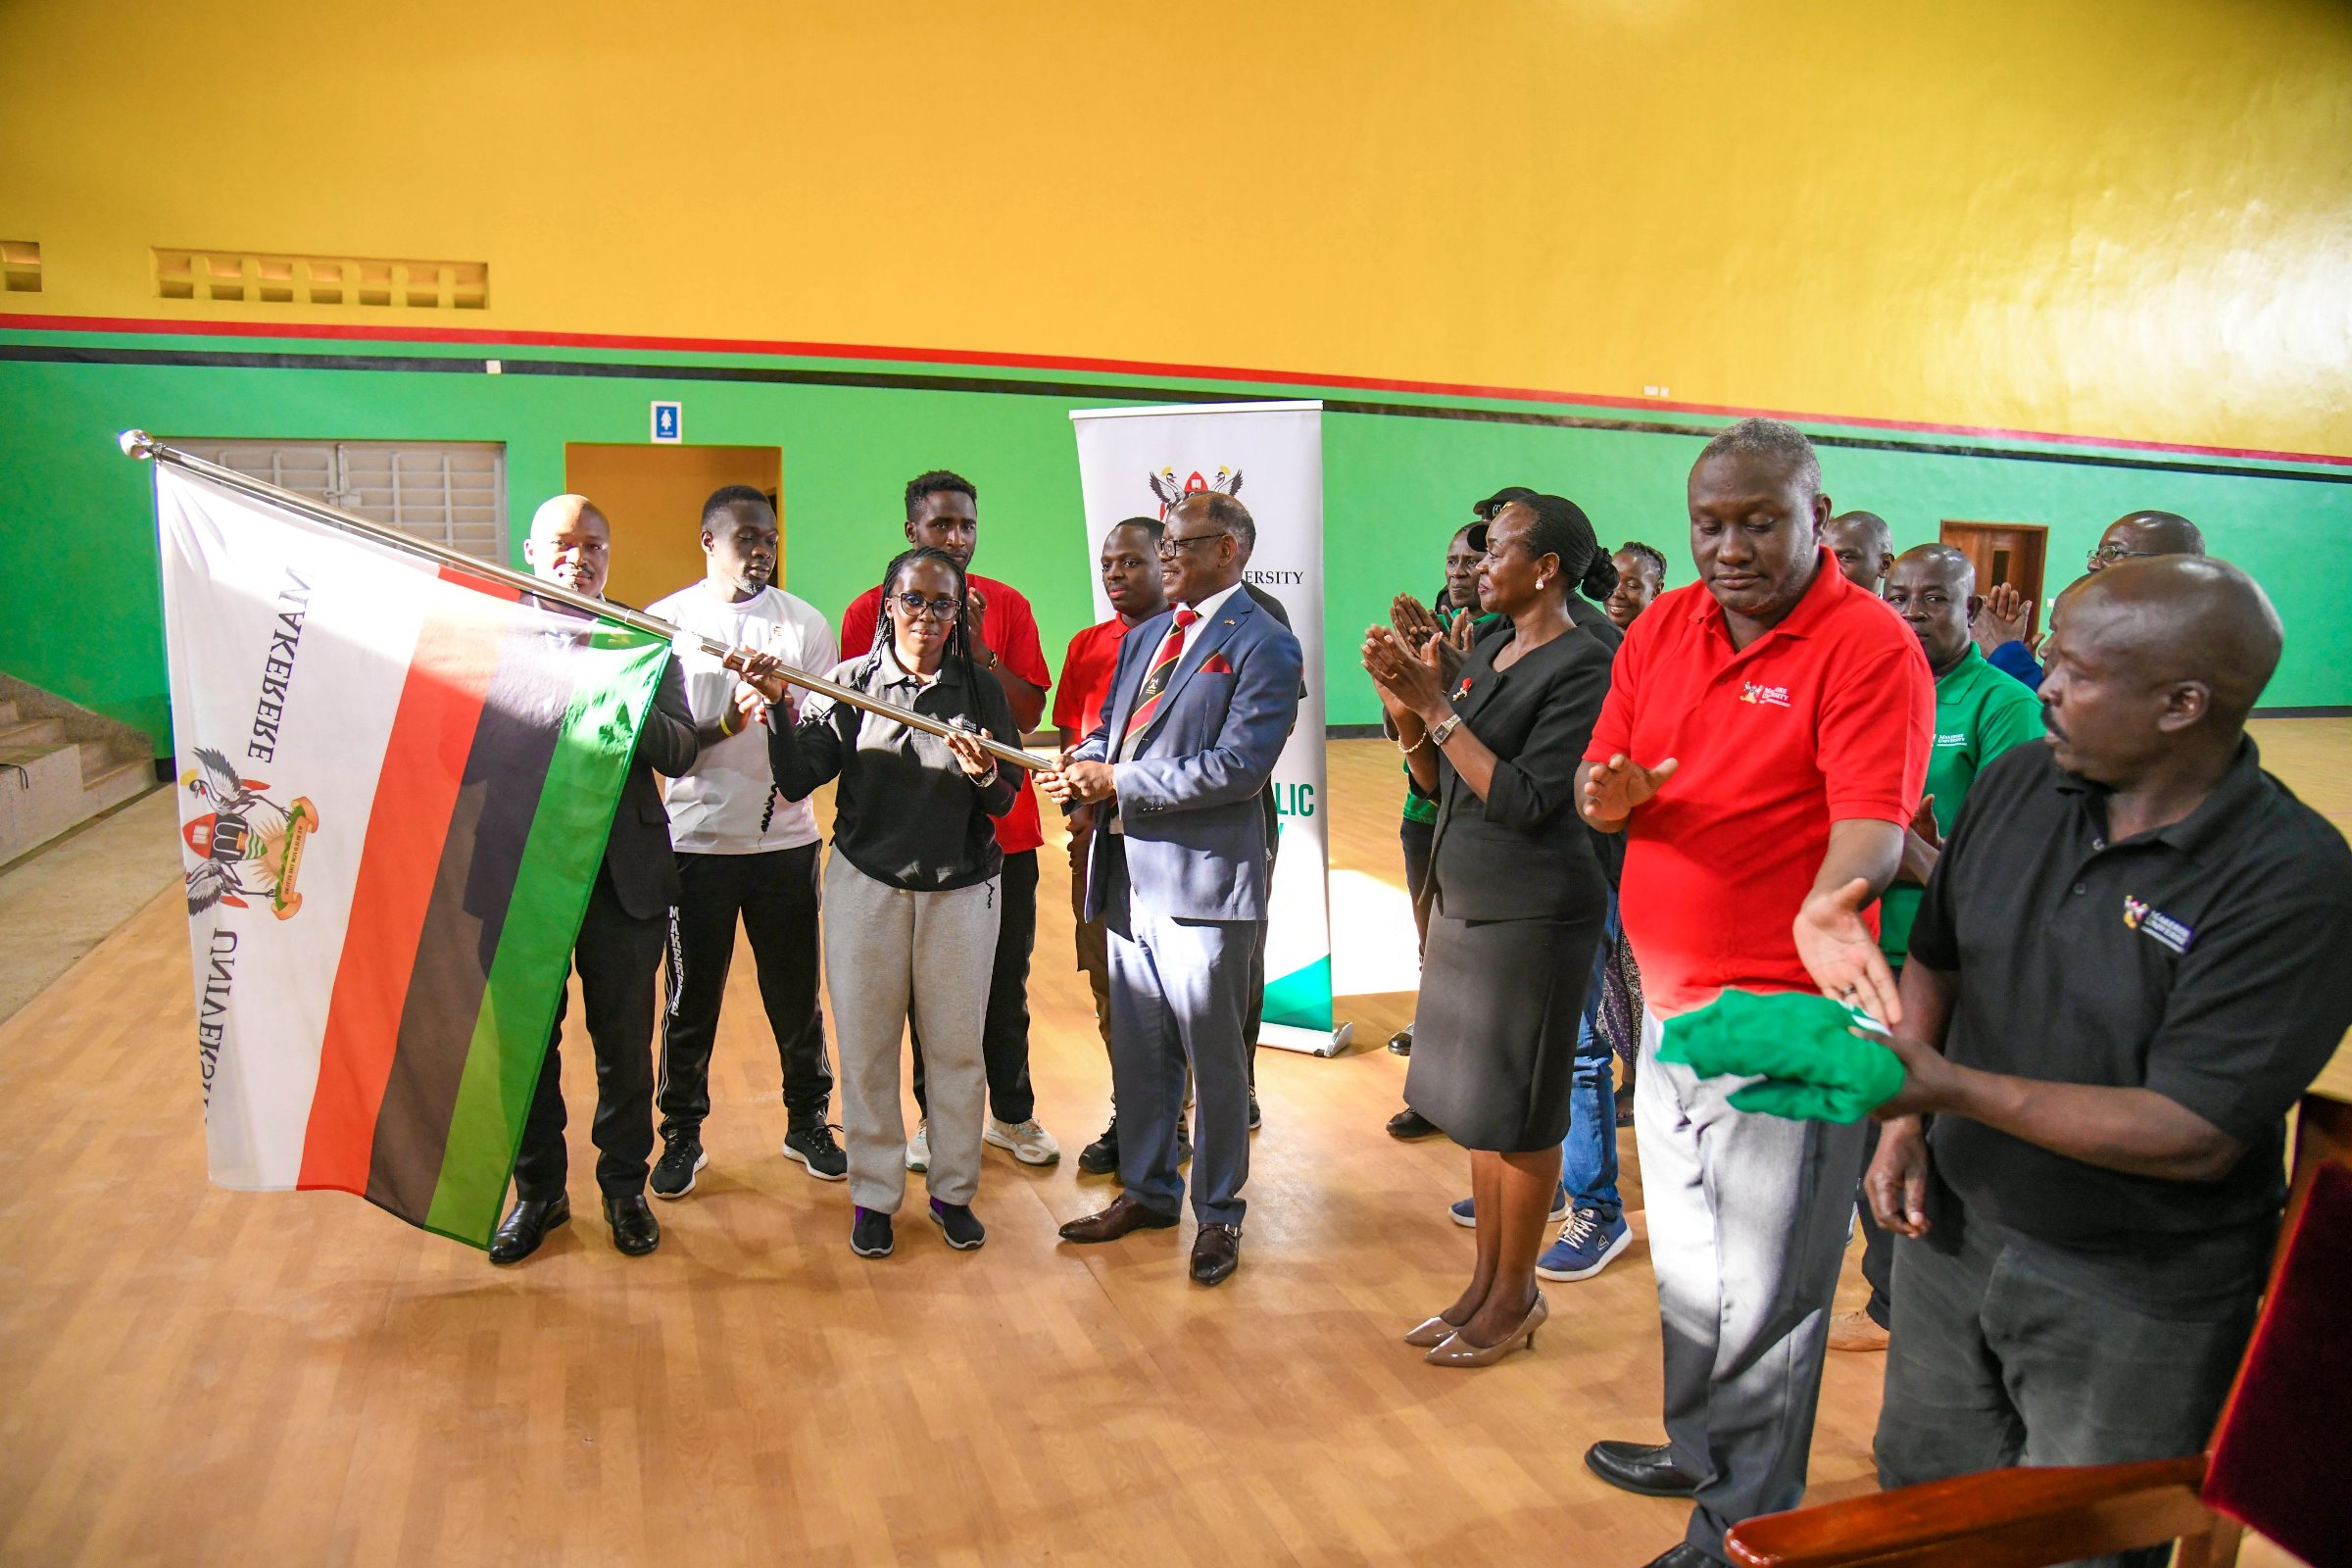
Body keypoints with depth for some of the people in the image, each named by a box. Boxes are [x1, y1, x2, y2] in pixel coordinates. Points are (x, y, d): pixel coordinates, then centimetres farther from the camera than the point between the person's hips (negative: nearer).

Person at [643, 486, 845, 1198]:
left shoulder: (805, 623, 5)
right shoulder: (665, 622, 1)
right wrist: (727, 724, -21)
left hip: (785, 837, 1)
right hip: (696, 839, -1)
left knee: (796, 992, 9)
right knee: (691, 999, 8)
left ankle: (808, 1122, 27)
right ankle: (682, 1134, 25)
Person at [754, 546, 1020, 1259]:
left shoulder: (980, 689, 1)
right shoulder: (850, 683, -1)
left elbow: (1005, 804, 0)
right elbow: (796, 781, -9)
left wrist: (983, 776, -21)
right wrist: (780, 706, -21)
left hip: (961, 888, 1)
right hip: (866, 885, 0)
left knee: (958, 1046, 7)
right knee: (866, 1047, 7)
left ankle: (952, 1190, 26)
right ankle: (873, 1196, 23)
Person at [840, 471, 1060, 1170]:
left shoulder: (1007, 606, 2)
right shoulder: (870, 610, 0)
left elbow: (1030, 714, -4)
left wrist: (979, 648, -16)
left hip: (1002, 828, 1)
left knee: (1006, 981, 10)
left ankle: (1012, 1113, 26)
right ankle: (936, 1117, 24)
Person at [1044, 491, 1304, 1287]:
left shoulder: (1262, 644, -9)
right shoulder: (1144, 636, 16)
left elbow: (1238, 766, -18)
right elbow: (1110, 727, 20)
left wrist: (1119, 783, -18)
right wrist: (1085, 764, -5)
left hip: (1201, 876, -7)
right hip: (1130, 871, 8)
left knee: (1214, 1057, 5)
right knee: (1137, 1049, 17)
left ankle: (1218, 1213, 21)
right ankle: (1147, 1190, 34)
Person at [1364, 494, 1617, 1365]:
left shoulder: (1581, 666, -14)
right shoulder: (1486, 649, 10)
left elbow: (1525, 801, -21)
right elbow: (1439, 784, 10)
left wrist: (1437, 708, -21)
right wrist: (1405, 707, -5)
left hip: (1531, 914, -8)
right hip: (1464, 900, 8)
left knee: (1517, 1112, 3)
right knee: (1478, 1104, 15)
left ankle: (1515, 1297, 20)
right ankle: (1486, 1280, 28)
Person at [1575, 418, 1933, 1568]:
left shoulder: (1869, 646, -14)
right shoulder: (1659, 629, 6)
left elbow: (1872, 819, -23)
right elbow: (1599, 787, 6)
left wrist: (1828, 906, -44)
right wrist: (1608, 794, -18)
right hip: (1671, 1000, 7)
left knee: (1760, 1292, 7)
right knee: (1686, 1264, 23)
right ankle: (1700, 1450, 45)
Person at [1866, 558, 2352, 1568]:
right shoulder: (2018, 783, -4)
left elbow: (2196, 1136, -25)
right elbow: (1934, 958, 9)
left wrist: (1949, 1085, -28)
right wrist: (1904, 1124, -2)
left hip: (2133, 1304, -5)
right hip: (1955, 1226, 5)